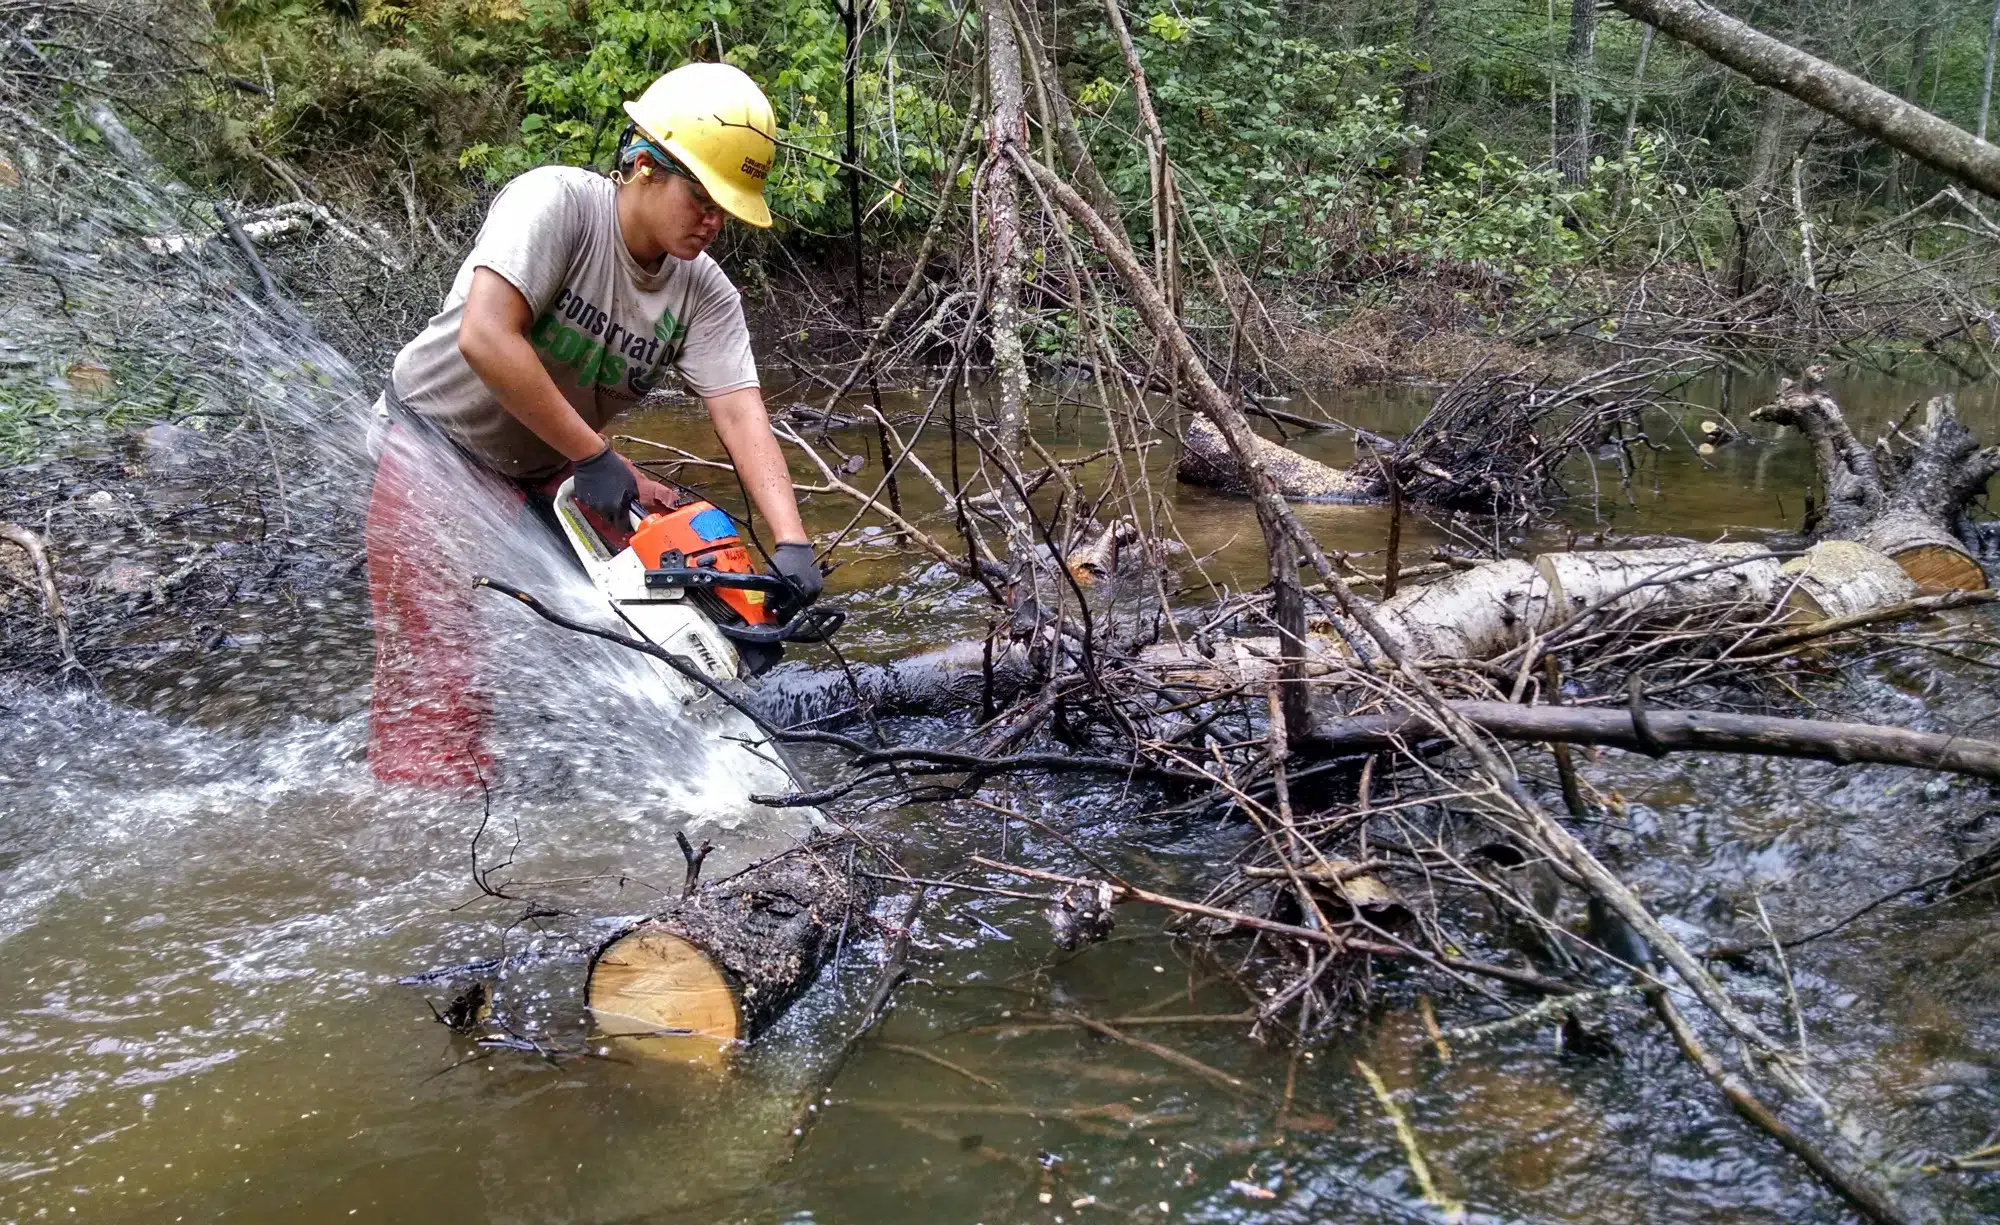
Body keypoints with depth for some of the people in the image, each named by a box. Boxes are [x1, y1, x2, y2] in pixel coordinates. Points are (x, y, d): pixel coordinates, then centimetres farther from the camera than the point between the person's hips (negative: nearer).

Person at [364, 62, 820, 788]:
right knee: (435, 693, -11)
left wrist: (792, 544, -31)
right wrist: (595, 458, -28)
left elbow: (741, 414, -16)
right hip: (436, 452, -6)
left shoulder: (705, 295, -7)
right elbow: (485, 338, -33)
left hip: (546, 478, 6)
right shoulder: (556, 201, -23)